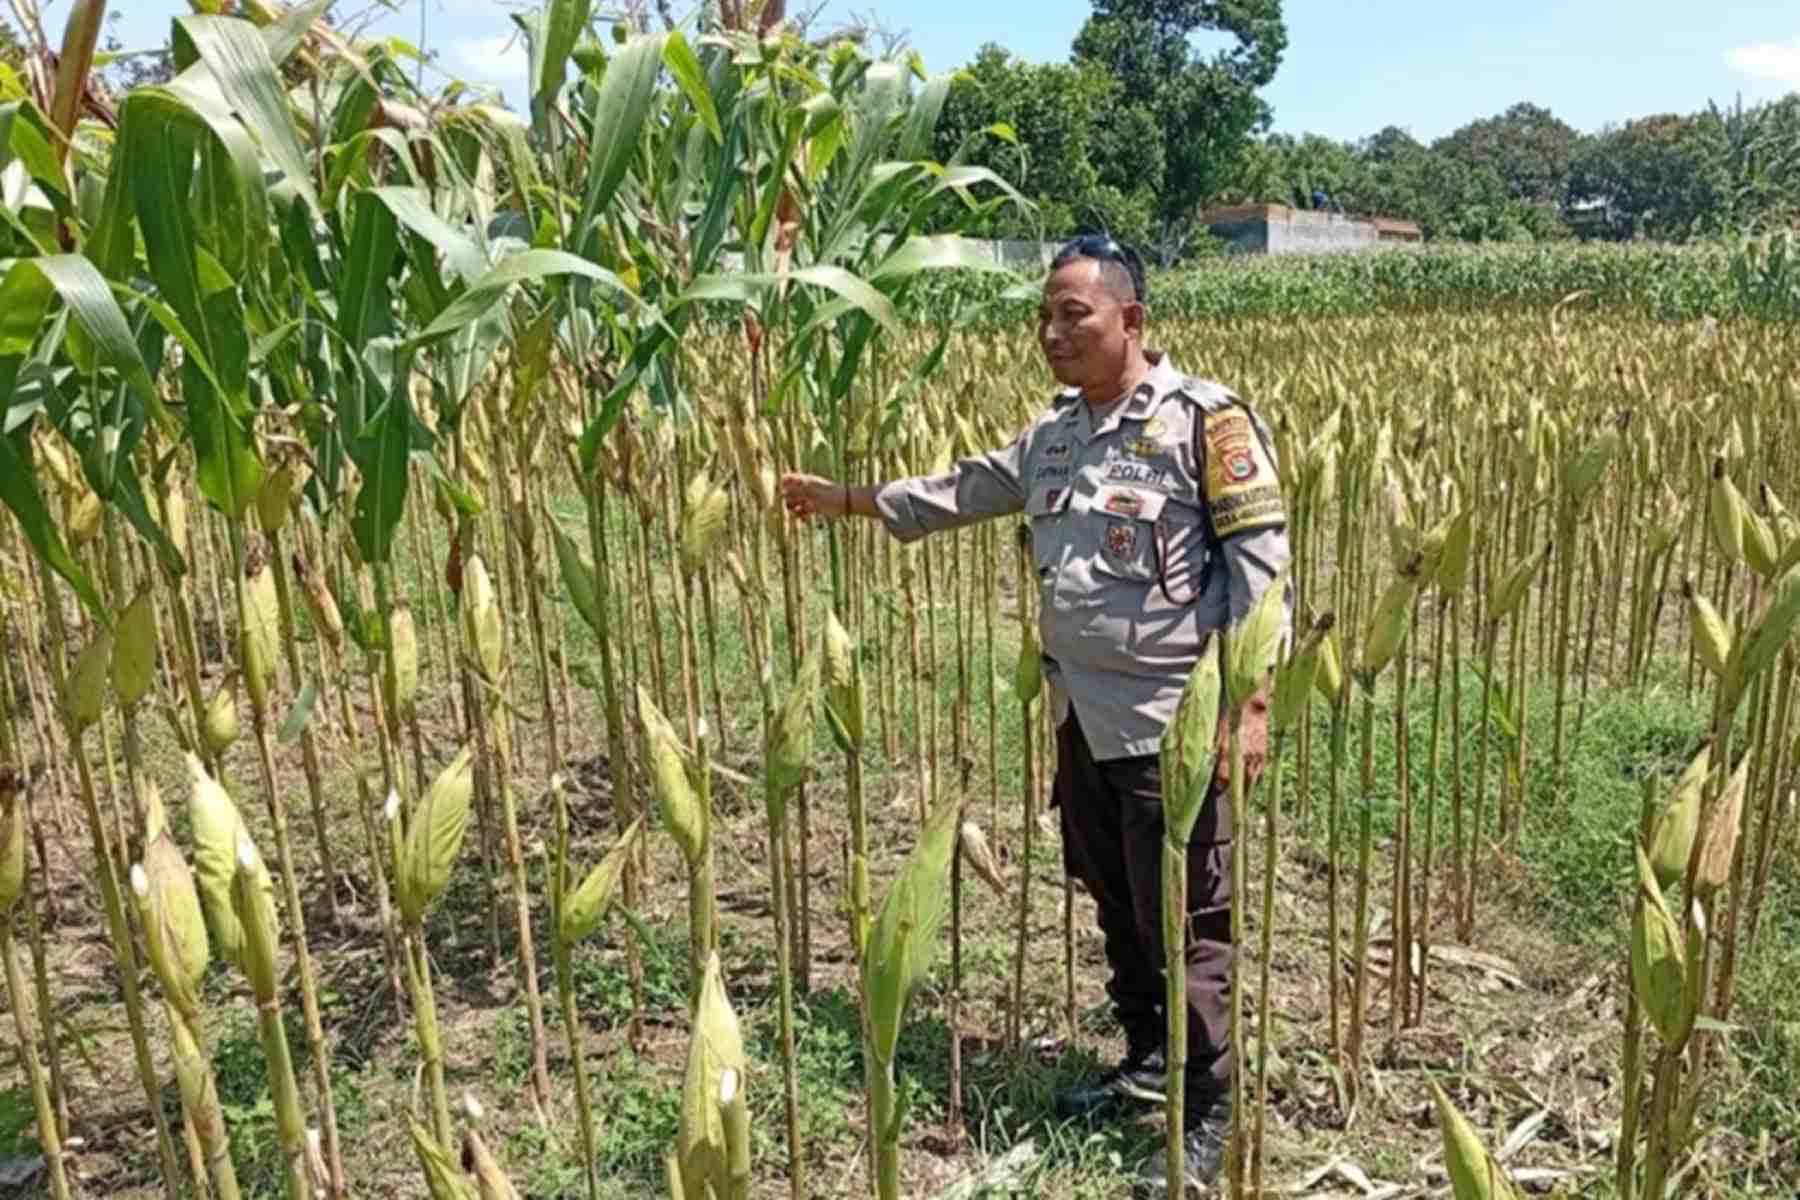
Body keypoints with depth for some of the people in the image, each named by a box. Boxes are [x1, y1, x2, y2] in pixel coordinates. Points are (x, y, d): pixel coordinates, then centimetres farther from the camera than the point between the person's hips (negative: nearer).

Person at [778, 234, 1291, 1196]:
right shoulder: (1054, 434, 12)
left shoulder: (1206, 420, -10)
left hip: (1172, 719, -7)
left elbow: (1258, 564, -13)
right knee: (1116, 908, 19)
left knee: (1187, 923, 1)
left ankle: (1209, 1120, 16)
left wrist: (1251, 700, -18)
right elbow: (966, 490, 24)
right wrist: (848, 499, 24)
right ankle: (1145, 1058, 38)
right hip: (1083, 715, 7)